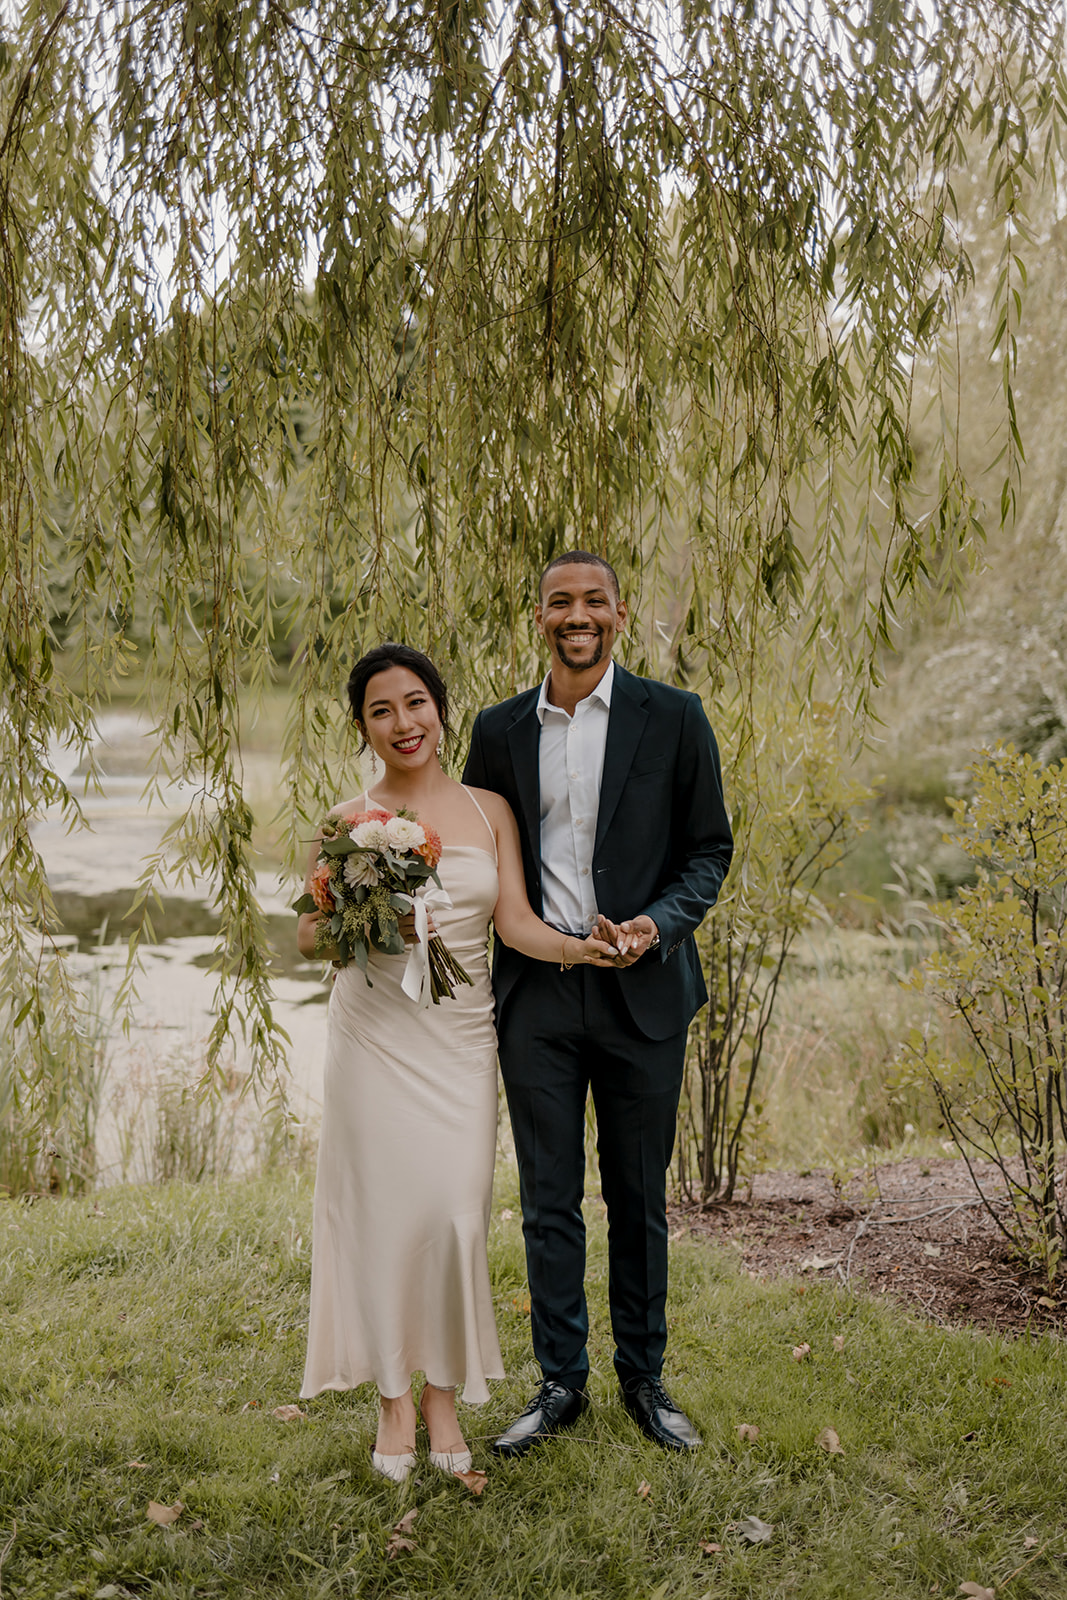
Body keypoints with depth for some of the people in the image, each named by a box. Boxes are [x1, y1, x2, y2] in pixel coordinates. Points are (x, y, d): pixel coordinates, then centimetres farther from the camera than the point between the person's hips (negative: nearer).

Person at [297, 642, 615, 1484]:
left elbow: (514, 920, -1)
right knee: (382, 1210, 0)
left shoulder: (490, 810, 7)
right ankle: (394, 1403, 16)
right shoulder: (347, 823, 3)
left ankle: (445, 1394, 15)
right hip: (375, 1035, -1)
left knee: (456, 1213, -4)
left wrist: (575, 946, -19)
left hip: (461, 1036, 1)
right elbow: (308, 935, 6)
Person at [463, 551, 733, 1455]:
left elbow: (710, 847, 3)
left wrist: (661, 922, -14)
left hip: (639, 991, -1)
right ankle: (561, 1384, 22)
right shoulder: (500, 731, 7)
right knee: (549, 1200, 7)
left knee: (639, 1198, 10)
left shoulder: (674, 719, 0)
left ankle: (644, 1379, 26)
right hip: (535, 994, 2)